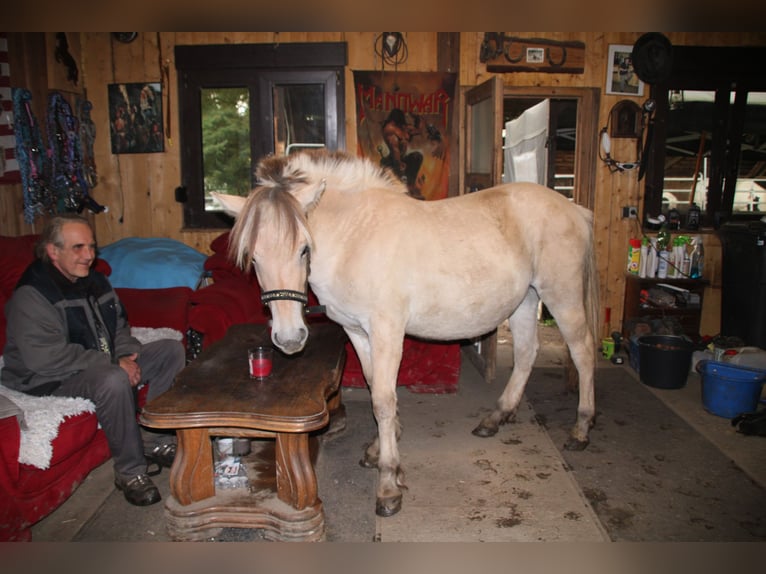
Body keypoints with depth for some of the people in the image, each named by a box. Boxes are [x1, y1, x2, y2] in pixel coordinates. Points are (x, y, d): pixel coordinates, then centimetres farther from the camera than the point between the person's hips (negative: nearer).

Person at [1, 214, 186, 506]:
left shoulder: (94, 280, 8)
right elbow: (45, 358, -27)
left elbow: (119, 326, 18)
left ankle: (154, 438, -2)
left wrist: (126, 356, -5)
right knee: (114, 381, -39)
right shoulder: (31, 296, -18)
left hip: (106, 365, 9)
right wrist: (114, 365, -27)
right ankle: (130, 472, -21)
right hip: (55, 381, -8)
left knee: (172, 350, -2)